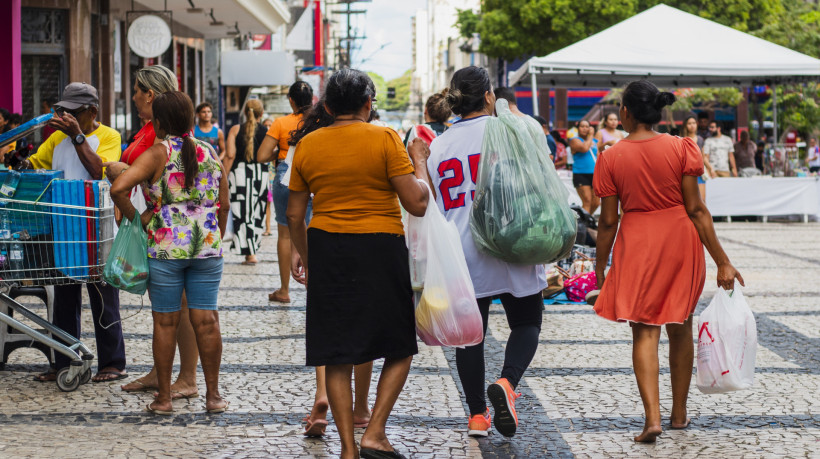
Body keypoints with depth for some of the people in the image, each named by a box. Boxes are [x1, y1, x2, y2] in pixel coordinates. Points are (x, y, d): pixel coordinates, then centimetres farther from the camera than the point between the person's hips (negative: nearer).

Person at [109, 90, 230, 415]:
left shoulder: (157, 154, -7)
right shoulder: (210, 153, 7)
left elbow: (118, 188, -20)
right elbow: (223, 205, 9)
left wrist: (134, 218, -6)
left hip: (165, 247, -3)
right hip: (207, 247, 3)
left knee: (165, 322, 5)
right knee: (206, 320, 7)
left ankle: (163, 398, 11)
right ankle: (213, 396, 12)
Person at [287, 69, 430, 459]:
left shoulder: (308, 145, 3)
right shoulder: (384, 139, -8)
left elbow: (294, 214, 8)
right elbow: (417, 203, -11)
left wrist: (303, 254, 25)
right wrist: (419, 161, 5)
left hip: (327, 250, 3)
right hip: (379, 249, -3)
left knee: (337, 356, 10)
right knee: (400, 348, 14)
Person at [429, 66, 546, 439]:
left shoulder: (438, 146, 7)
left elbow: (430, 206, 11)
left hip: (461, 256, 3)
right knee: (526, 323, 11)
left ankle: (477, 415, 14)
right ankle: (507, 382, -15)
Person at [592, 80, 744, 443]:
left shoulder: (611, 158, -7)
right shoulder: (681, 148, -6)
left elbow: (607, 221, -4)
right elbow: (696, 210, -8)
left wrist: (600, 269, 8)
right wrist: (722, 261, -4)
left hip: (636, 245, -1)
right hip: (680, 240, 1)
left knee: (644, 331, 2)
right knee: (680, 328, 16)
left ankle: (652, 416, -14)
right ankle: (679, 413, 27)